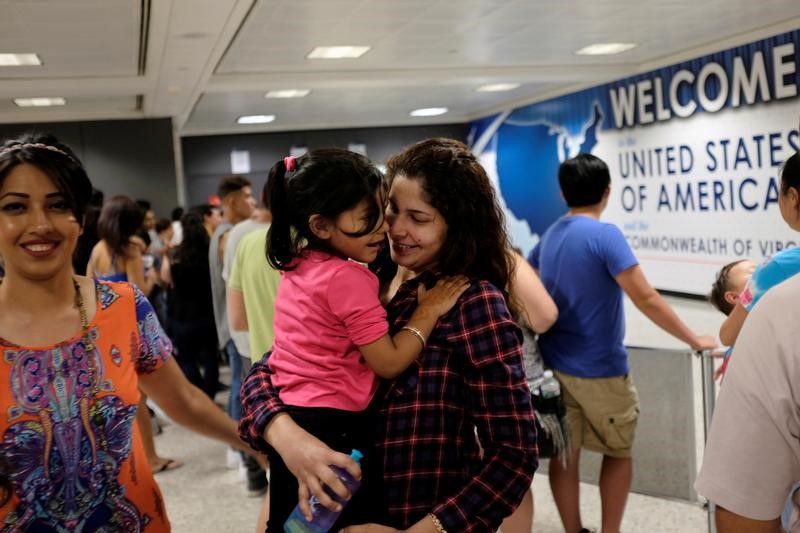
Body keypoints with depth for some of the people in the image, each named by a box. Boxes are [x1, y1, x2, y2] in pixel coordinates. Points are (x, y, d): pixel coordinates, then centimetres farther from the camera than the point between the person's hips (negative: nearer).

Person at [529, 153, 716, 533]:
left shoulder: (549, 236, 6)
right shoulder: (605, 235, -17)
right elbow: (646, 299, -20)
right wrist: (694, 340, -11)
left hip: (554, 363, 6)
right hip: (598, 369, -6)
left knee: (564, 454, 12)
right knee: (618, 452, 14)